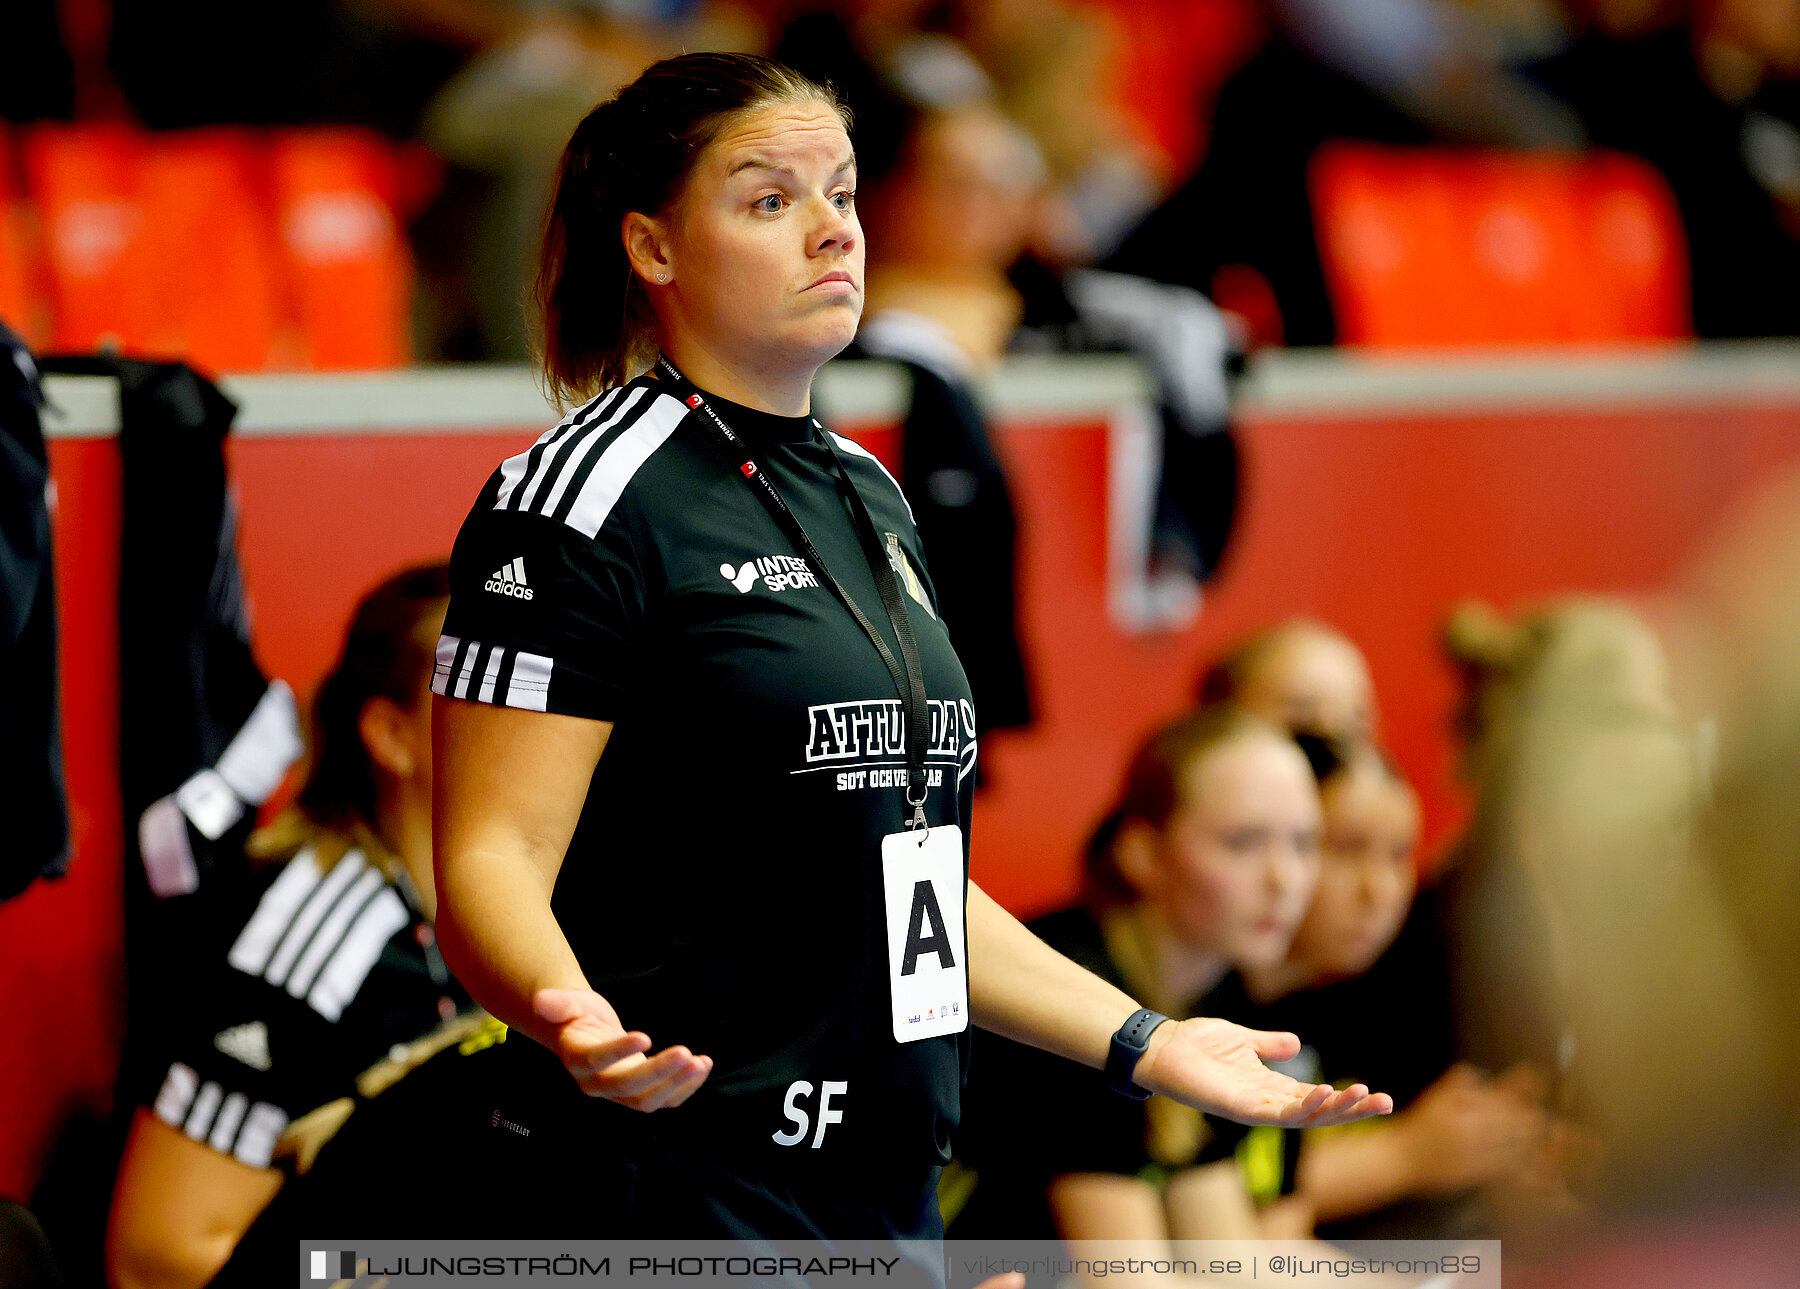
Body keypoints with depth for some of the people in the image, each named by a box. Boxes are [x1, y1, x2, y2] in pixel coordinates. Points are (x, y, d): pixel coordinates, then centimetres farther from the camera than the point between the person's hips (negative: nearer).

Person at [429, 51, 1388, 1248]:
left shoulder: (870, 498, 16)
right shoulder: (584, 494, -9)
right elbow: (490, 858, -16)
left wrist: (1145, 1044, 16)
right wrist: (574, 1018, -35)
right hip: (672, 1185, -7)